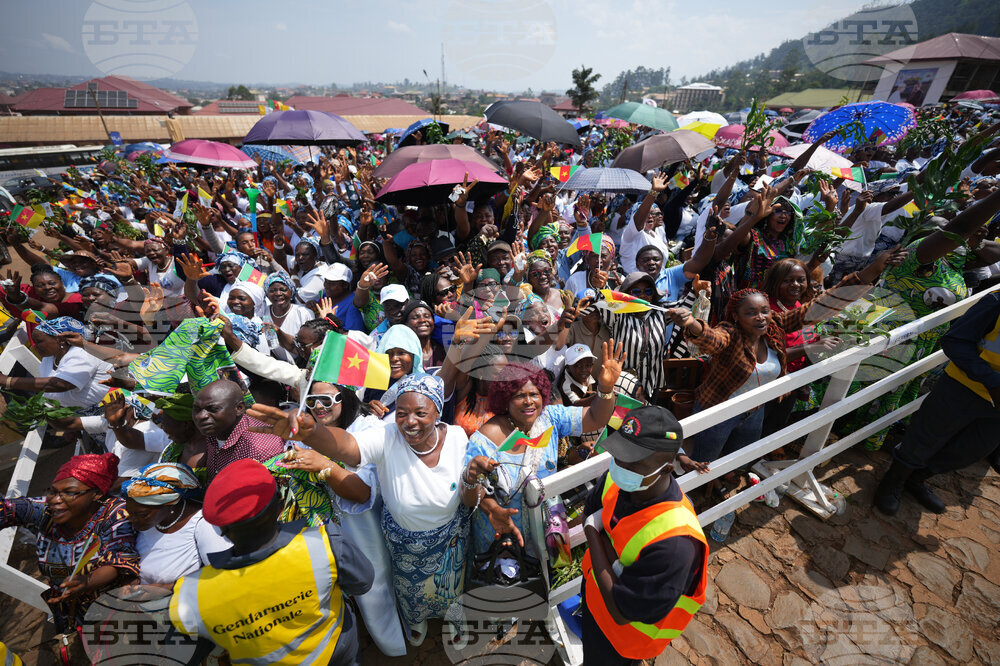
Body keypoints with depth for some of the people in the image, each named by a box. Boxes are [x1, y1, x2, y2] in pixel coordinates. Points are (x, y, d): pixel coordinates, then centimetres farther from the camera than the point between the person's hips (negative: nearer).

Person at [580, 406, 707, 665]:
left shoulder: (674, 541, -42)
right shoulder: (617, 477, -24)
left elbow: (622, 613, -33)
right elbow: (591, 515, -4)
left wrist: (592, 532, -28)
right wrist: (613, 561, -23)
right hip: (594, 586, 5)